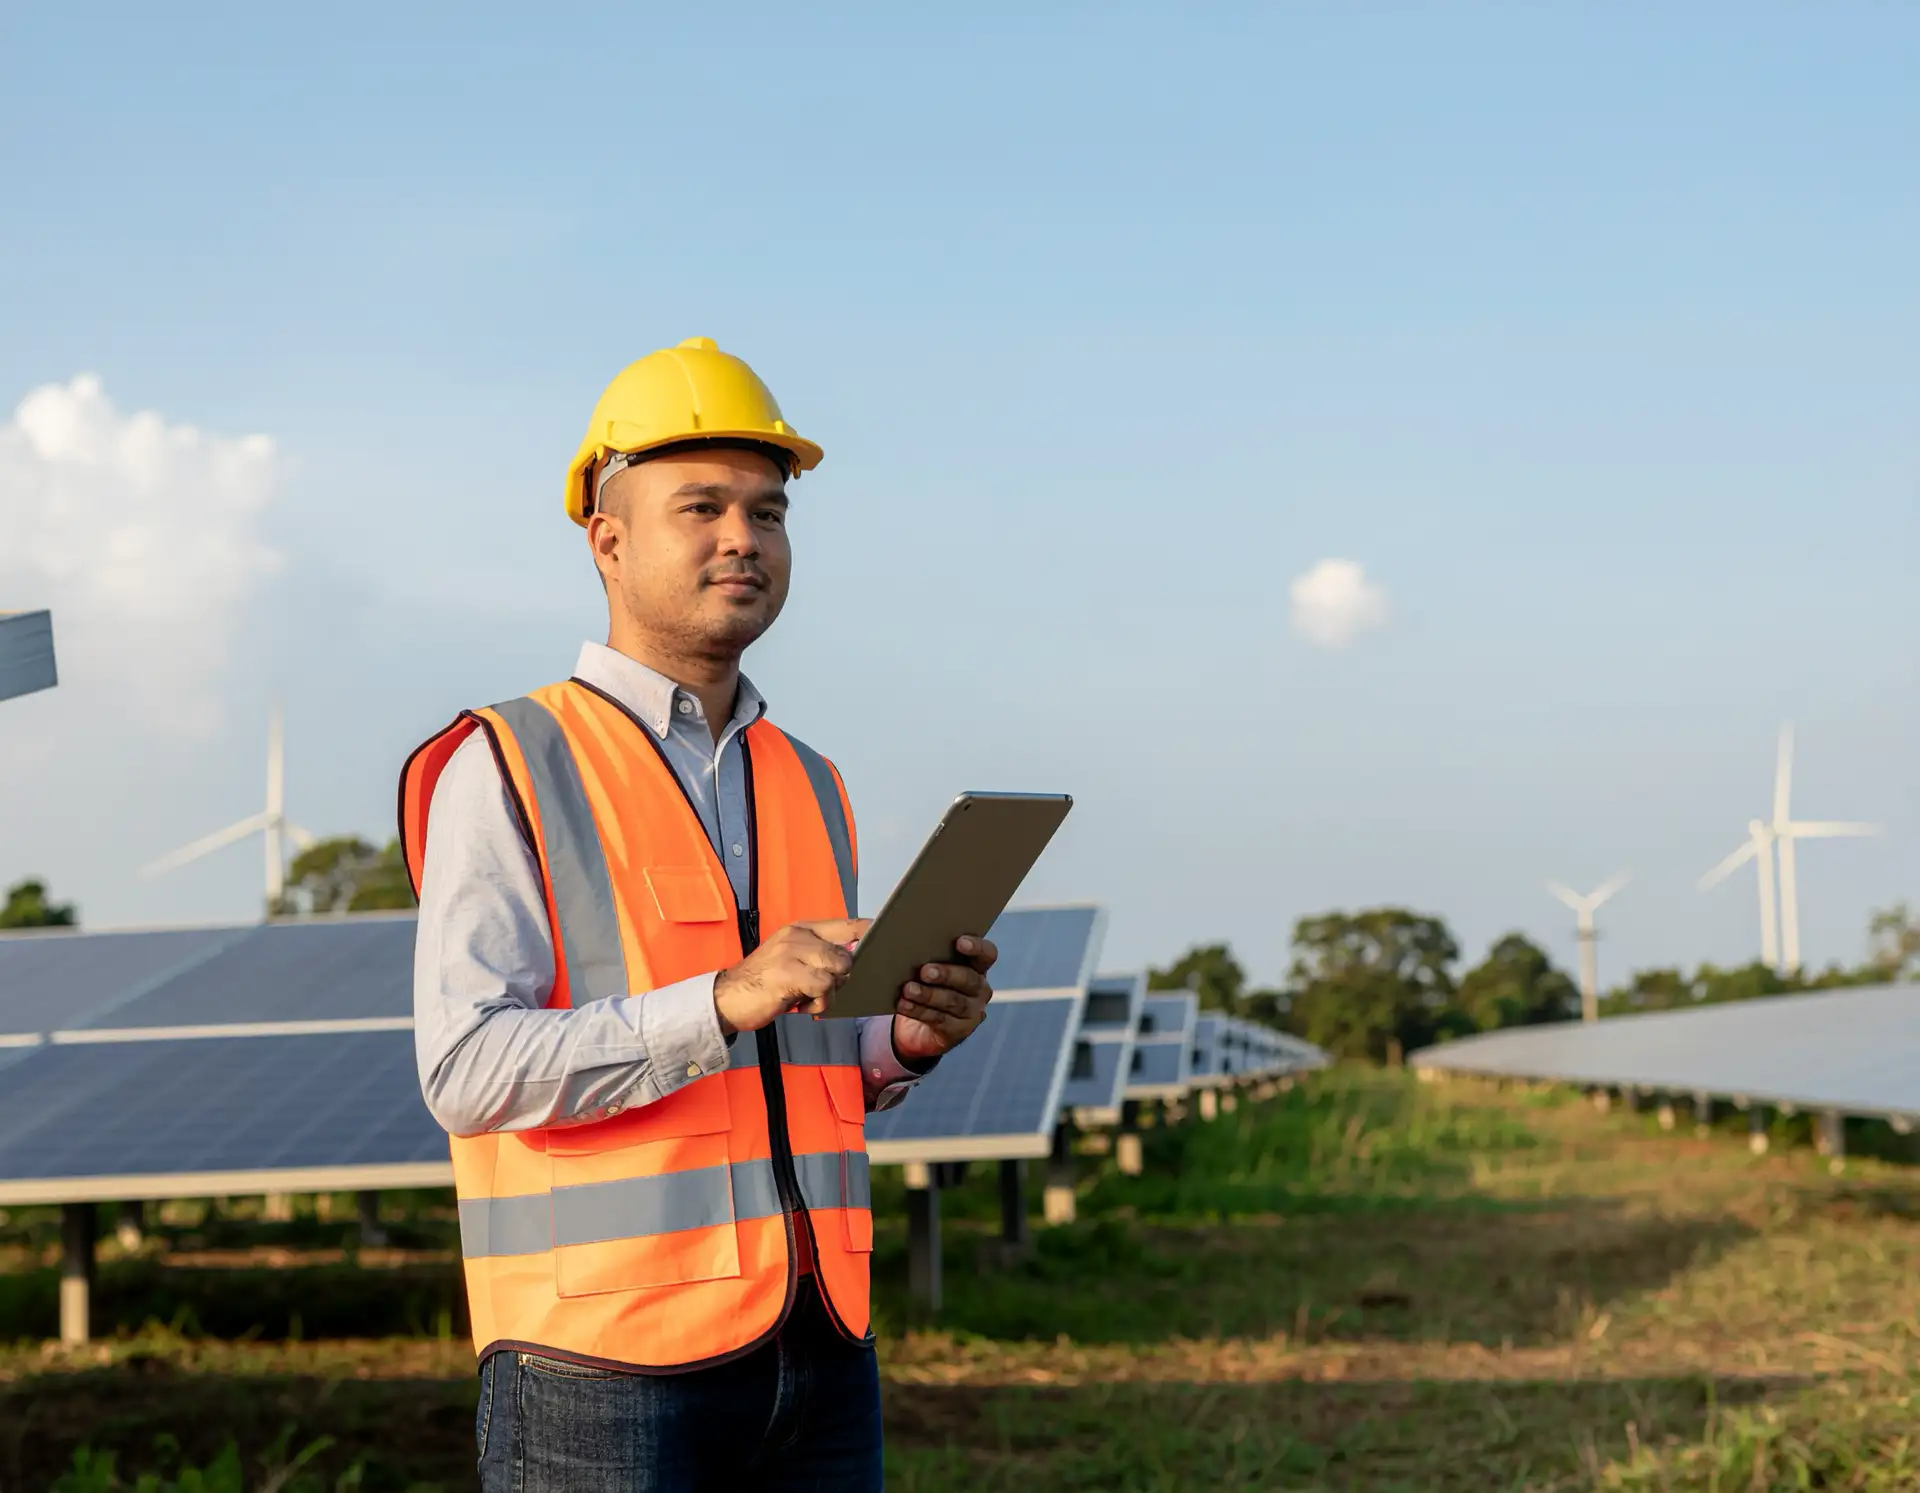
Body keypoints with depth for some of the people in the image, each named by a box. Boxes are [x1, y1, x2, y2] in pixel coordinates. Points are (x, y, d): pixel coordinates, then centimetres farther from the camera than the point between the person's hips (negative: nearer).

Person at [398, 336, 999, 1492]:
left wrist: (908, 1037, 1)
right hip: (605, 1368, -6)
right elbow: (468, 1071, -14)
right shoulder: (507, 772, -3)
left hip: (821, 1361, 6)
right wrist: (724, 1001, -23)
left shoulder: (810, 787, 16)